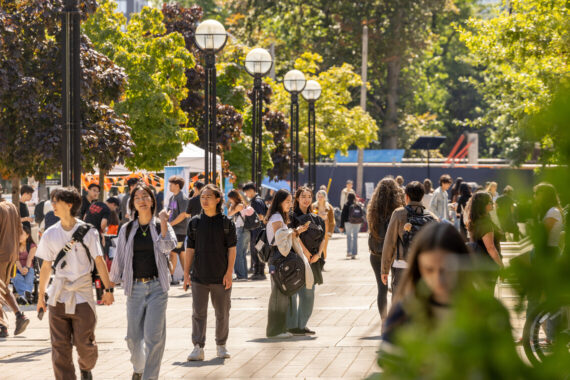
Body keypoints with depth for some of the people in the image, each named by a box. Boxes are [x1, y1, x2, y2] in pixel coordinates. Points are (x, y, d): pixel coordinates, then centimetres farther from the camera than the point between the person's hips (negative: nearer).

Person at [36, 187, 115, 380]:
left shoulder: (87, 232, -3)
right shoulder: (51, 234, 5)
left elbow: (99, 261, -1)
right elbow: (46, 266, 11)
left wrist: (108, 289, -4)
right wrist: (41, 295, 12)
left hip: (82, 293, -3)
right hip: (59, 294, 3)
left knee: (84, 342, -1)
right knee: (60, 344, -2)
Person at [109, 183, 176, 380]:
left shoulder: (161, 226, 4)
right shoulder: (127, 229, 8)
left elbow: (168, 246, -13)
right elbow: (119, 258, 12)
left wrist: (163, 223, -21)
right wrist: (111, 284, 12)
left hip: (157, 286, -2)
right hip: (135, 287, 2)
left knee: (154, 336, -10)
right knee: (134, 335, 9)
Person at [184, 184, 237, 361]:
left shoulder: (226, 222, 0)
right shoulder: (195, 222, 5)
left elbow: (232, 249, -1)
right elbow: (190, 249, 7)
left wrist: (229, 273, -8)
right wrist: (186, 273, 3)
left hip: (220, 277, -1)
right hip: (199, 277, 1)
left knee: (222, 313, 8)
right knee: (198, 313, -4)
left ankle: (221, 346, 21)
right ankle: (198, 348, -4)